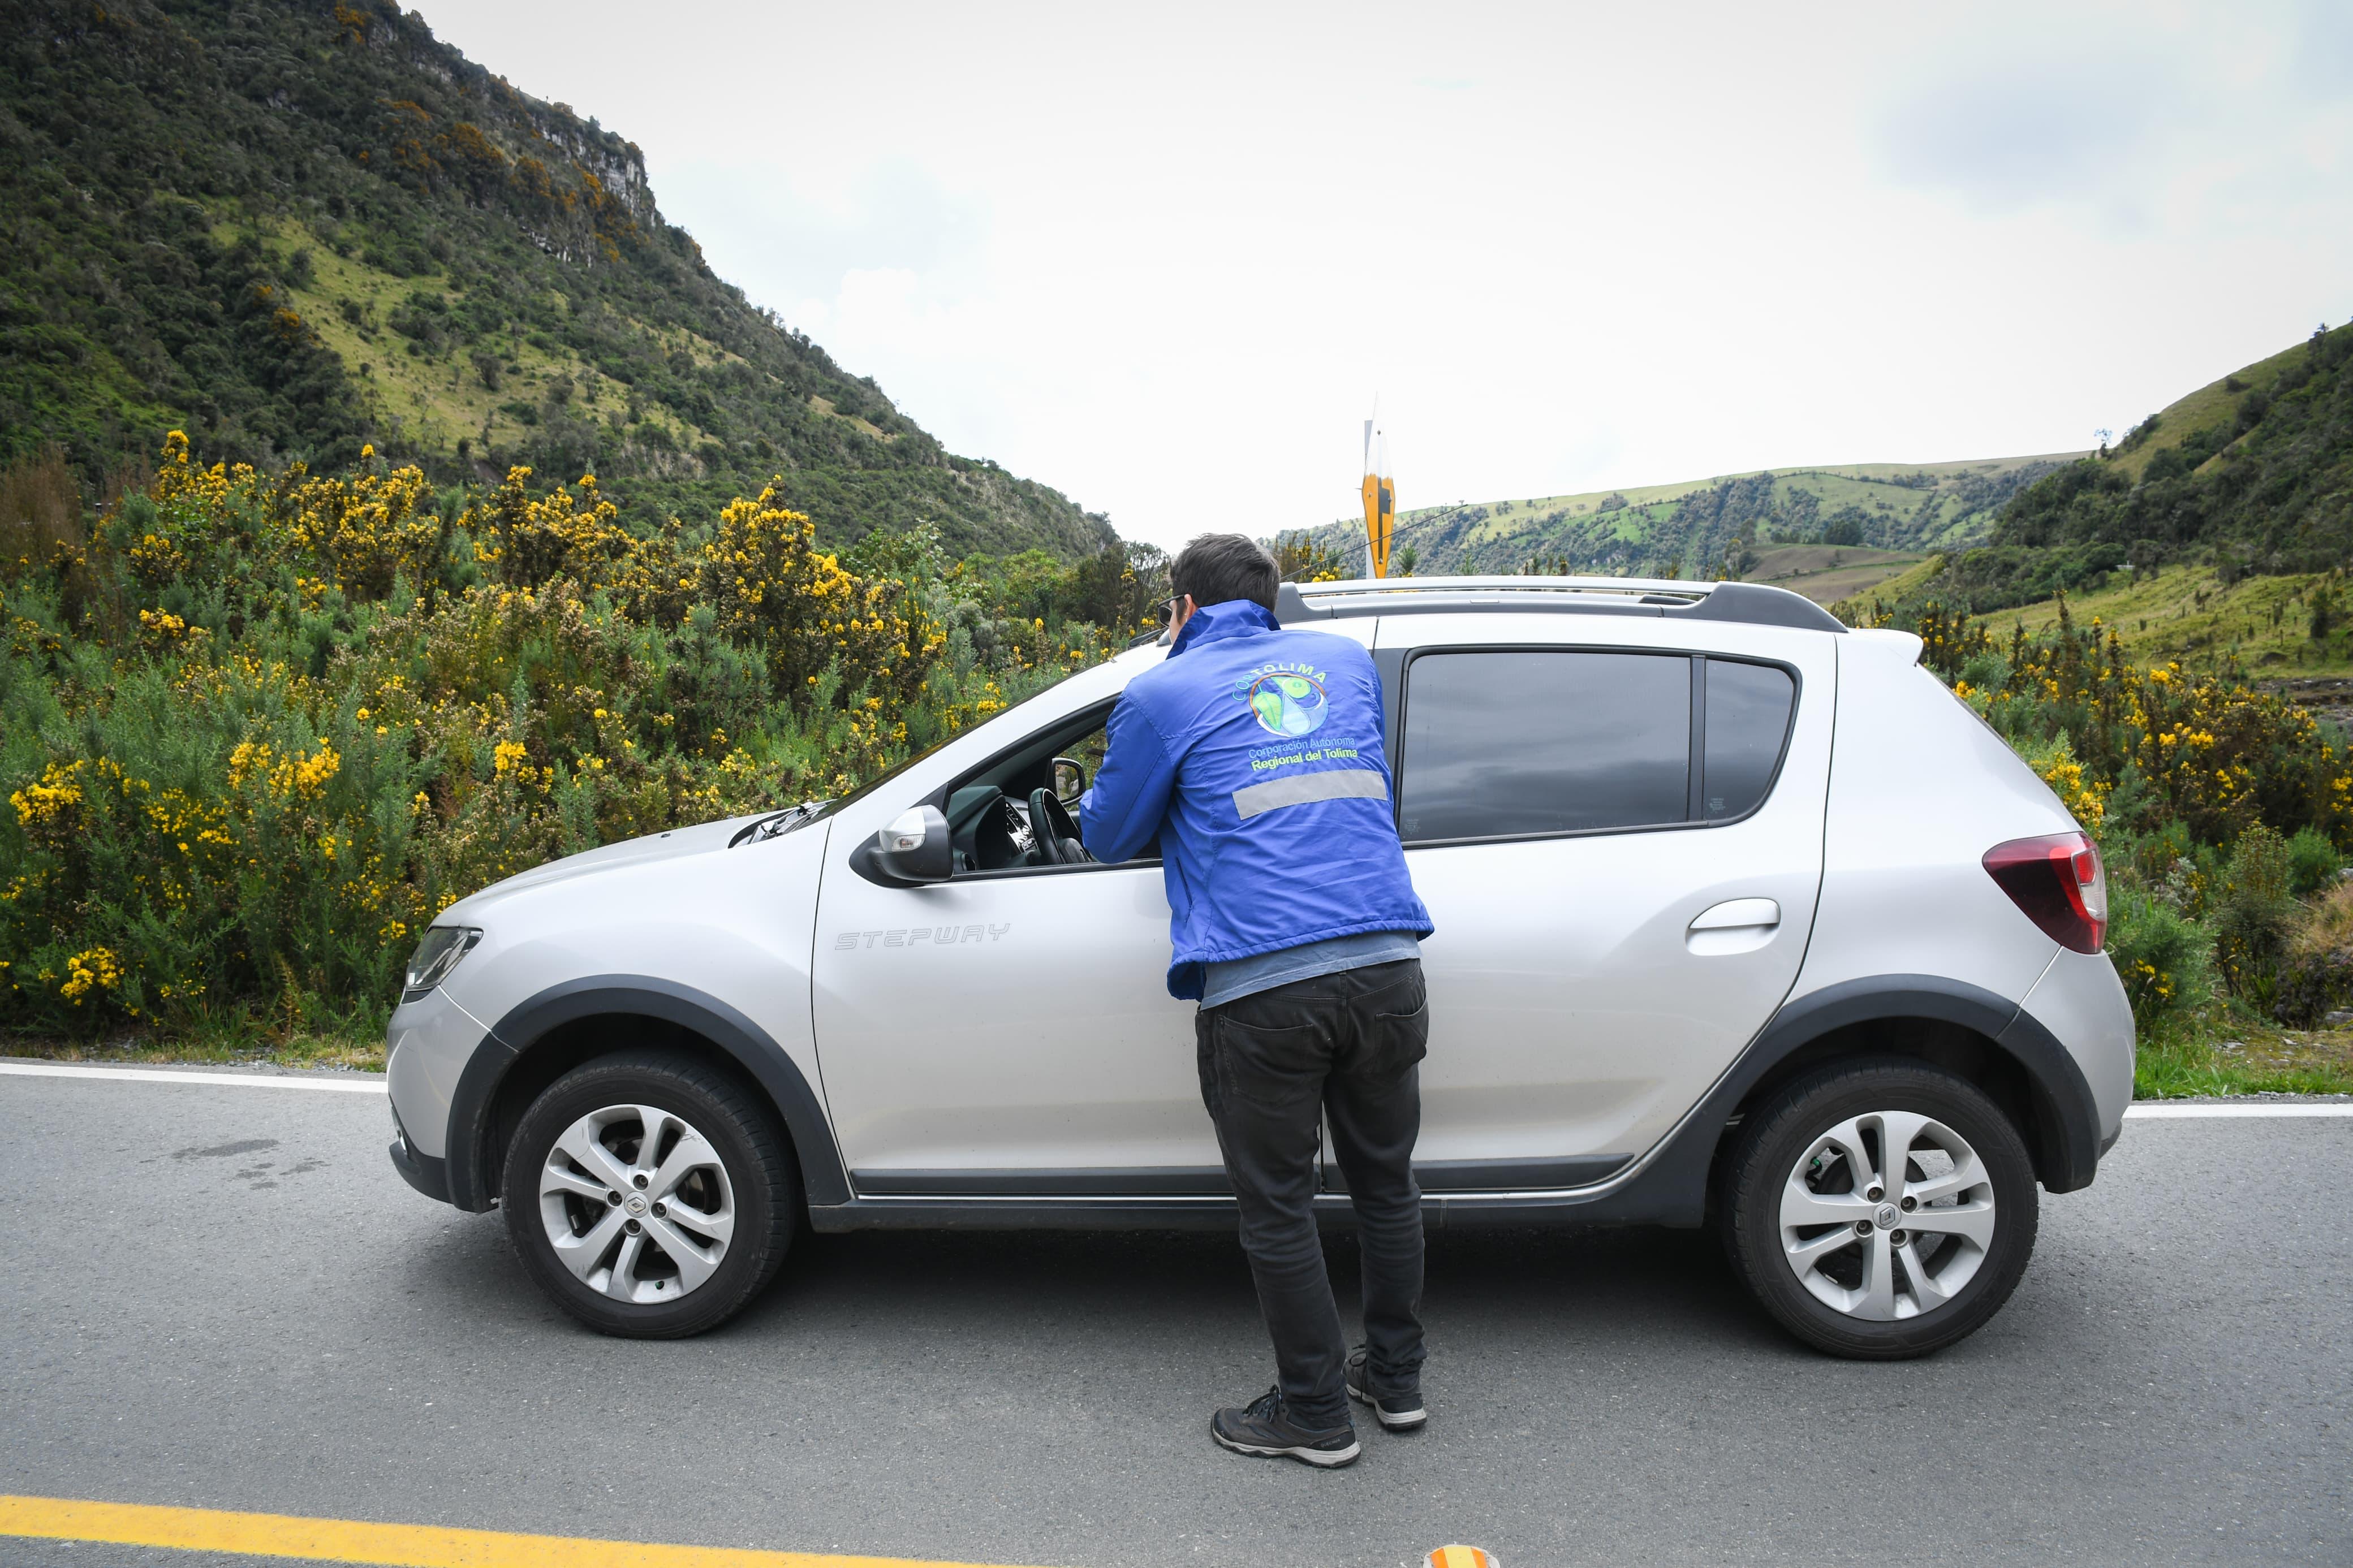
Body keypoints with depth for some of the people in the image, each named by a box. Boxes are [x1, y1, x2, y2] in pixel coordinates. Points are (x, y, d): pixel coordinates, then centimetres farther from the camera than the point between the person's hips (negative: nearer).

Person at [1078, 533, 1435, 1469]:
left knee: (1278, 1206, 10)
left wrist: (1100, 797, 36)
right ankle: (1396, 1380, 35)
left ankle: (1316, 1415, 22)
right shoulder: (1347, 660, 18)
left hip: (1262, 991, -5)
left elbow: (1109, 838, 14)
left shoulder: (1163, 695, 5)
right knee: (1385, 1181, 20)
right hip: (1385, 969, 5)